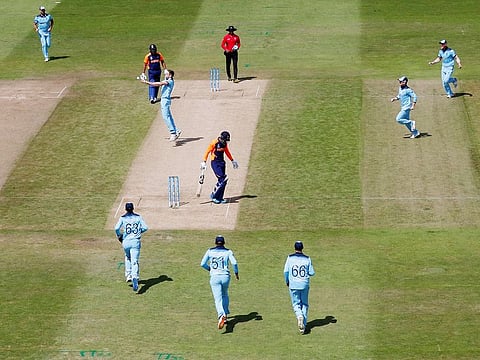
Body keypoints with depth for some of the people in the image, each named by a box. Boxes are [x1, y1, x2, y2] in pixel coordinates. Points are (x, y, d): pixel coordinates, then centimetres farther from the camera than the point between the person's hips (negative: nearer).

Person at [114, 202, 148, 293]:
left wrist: (119, 235, 8)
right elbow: (145, 228, -2)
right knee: (135, 262, -6)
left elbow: (117, 228, -11)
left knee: (127, 257, 30)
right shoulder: (138, 217, 5)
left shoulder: (123, 218, 1)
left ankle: (128, 276, 24)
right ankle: (135, 278, -30)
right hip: (136, 241, -1)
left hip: (126, 242, 1)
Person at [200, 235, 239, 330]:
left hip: (215, 277, -1)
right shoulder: (228, 252, 4)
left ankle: (221, 315, -32)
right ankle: (225, 315, 28)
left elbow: (202, 264, 1)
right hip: (225, 276, 1)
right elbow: (234, 263, -10)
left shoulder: (210, 251, 5)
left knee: (218, 299, -6)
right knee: (224, 295, 27)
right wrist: (236, 272, 6)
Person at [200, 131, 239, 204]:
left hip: (222, 162, 7)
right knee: (223, 179, -17)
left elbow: (227, 152, 23)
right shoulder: (214, 143, -16)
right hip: (215, 163, -7)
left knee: (222, 180, 4)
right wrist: (204, 162, -15)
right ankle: (214, 196, -9)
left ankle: (219, 198, 11)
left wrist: (232, 160, 28)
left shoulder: (225, 143, 5)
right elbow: (207, 152, -11)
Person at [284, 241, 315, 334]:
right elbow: (312, 273, -2)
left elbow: (285, 271, -8)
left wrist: (287, 281, 8)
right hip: (304, 284, 1)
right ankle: (303, 324, 8)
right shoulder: (307, 259, -1)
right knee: (304, 304, 14)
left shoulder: (290, 258, -4)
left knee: (296, 303, 10)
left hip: (293, 284, -1)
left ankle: (299, 316, -20)